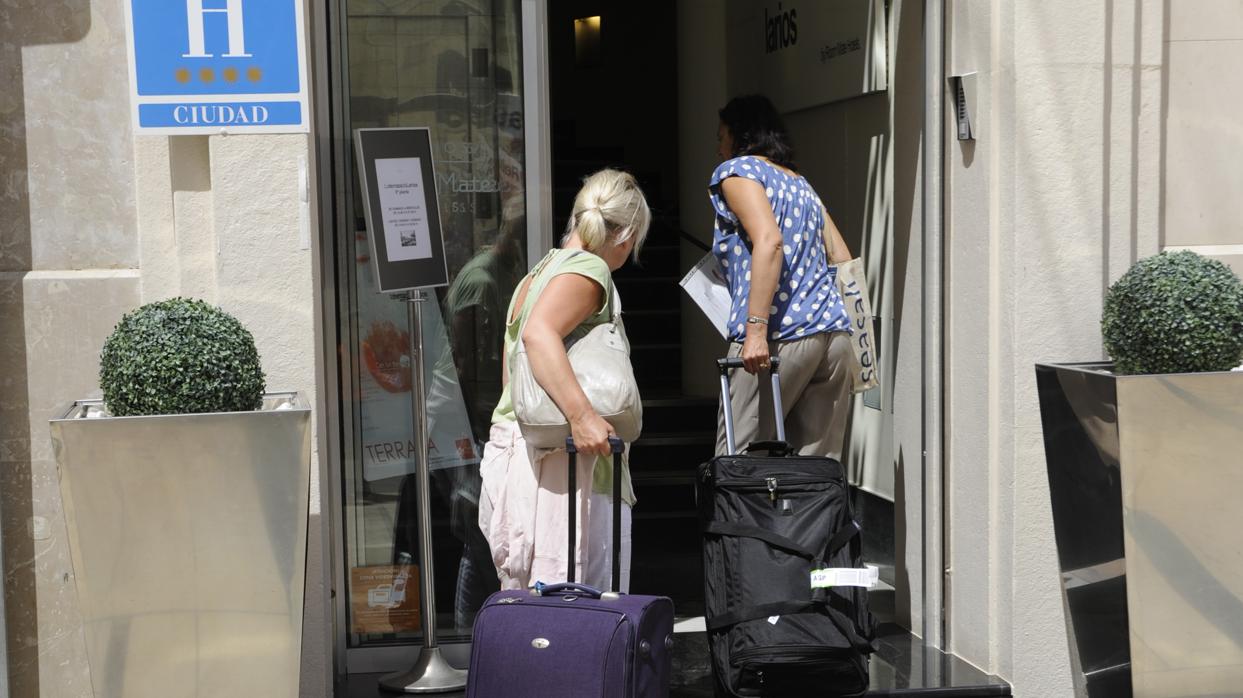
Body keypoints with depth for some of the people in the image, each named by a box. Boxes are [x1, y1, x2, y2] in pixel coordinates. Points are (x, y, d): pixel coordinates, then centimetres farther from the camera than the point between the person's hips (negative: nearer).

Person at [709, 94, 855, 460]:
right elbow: (844, 260, 20)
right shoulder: (801, 183, 26)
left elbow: (768, 240, -15)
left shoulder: (737, 170, 3)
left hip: (781, 338, -7)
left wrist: (756, 329, -20)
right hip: (836, 334, 7)